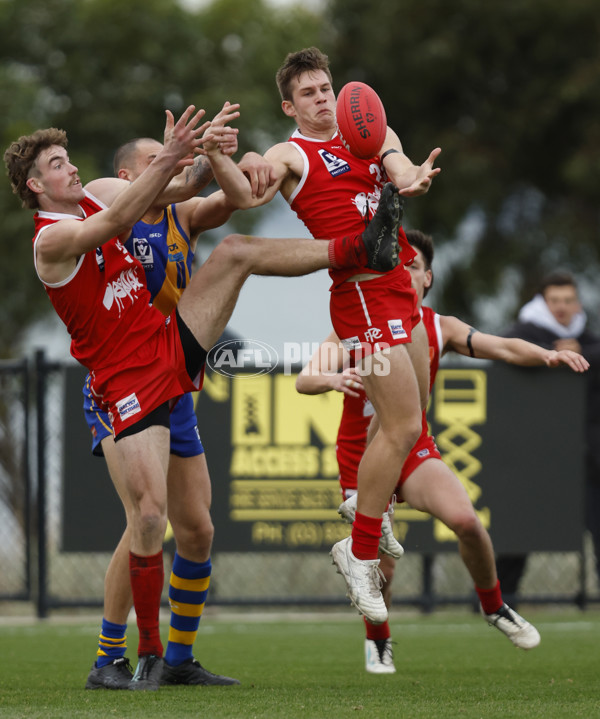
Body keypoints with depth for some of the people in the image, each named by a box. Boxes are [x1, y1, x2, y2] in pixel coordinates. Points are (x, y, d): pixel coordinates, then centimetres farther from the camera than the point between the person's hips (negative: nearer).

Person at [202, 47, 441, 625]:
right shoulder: (291, 155, -2)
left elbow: (402, 172, -4)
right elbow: (248, 196, -21)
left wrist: (415, 180, -28)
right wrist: (214, 155, -41)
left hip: (399, 288, 7)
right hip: (362, 292, -7)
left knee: (409, 419, 16)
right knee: (402, 425, -12)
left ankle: (368, 500, 40)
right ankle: (360, 555, -4)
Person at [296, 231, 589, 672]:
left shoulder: (439, 328, -1)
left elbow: (502, 348, -8)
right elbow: (305, 380, -21)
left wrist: (548, 355, -28)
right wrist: (333, 379, -45)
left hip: (415, 452, 2)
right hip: (362, 457, -2)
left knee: (465, 519, -25)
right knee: (380, 568, -9)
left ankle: (494, 606, 3)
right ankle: (377, 640, 25)